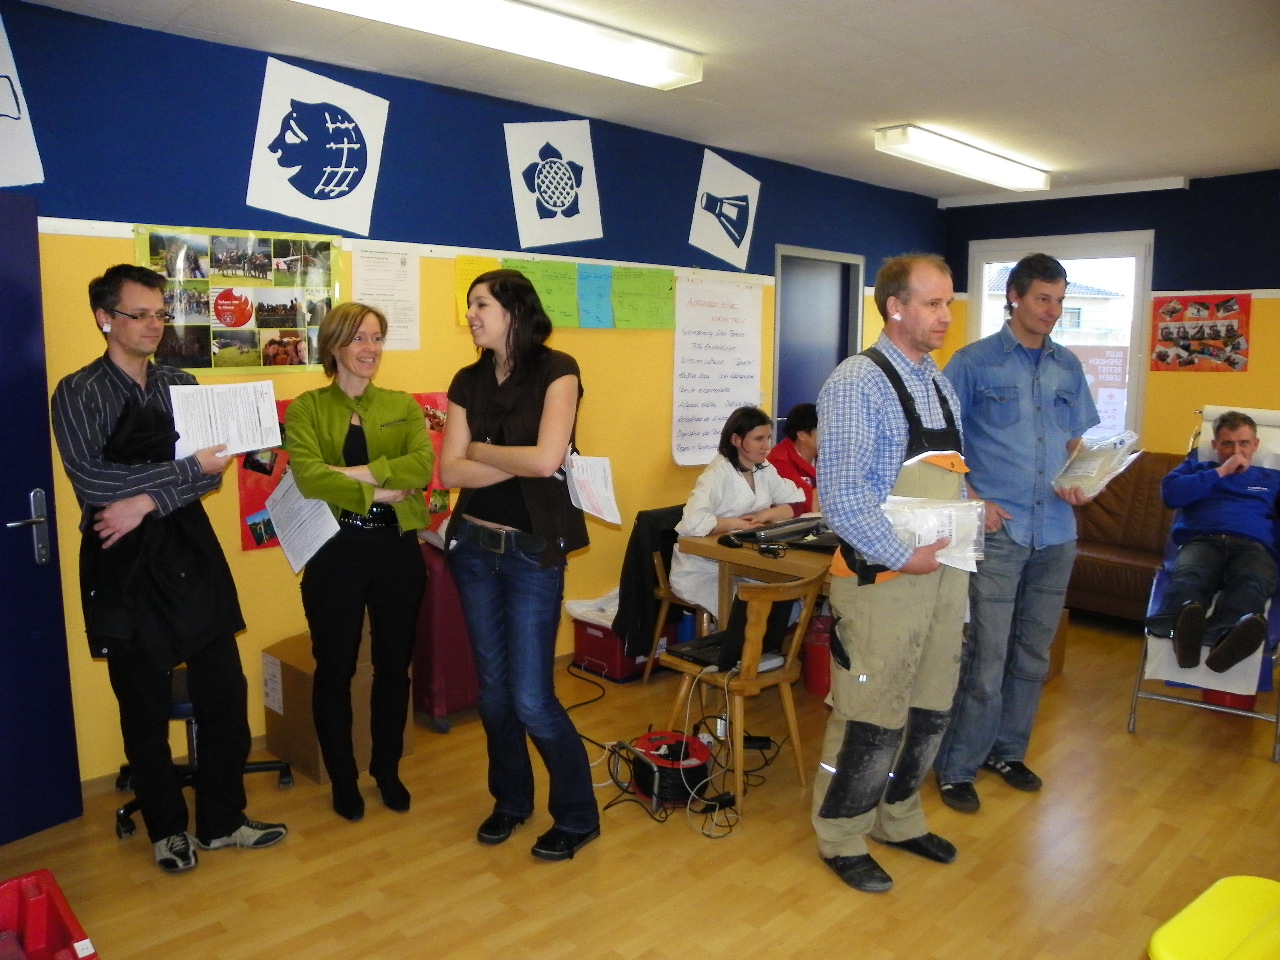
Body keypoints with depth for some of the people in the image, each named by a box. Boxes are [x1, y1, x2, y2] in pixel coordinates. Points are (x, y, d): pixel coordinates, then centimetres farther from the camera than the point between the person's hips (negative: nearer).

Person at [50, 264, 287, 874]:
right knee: (145, 708, 9)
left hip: (190, 552, 4)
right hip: (124, 565, -3)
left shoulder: (183, 385, 9)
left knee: (225, 693, 7)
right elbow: (91, 479, -16)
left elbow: (212, 473, -1)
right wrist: (188, 468, -15)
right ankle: (167, 828, 29)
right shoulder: (78, 393, -3)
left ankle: (222, 821, 24)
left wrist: (147, 500, -16)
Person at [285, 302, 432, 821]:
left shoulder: (403, 405, 7)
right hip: (335, 552, -2)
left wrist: (357, 472, -21)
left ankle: (387, 769, 33)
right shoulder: (306, 408, -1)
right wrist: (378, 491, -21)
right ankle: (342, 778, 29)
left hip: (397, 549, 2)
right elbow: (308, 476, -18)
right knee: (335, 670, 10)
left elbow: (423, 464, -12)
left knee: (394, 666, 13)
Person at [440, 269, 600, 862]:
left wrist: (481, 450, -6)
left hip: (532, 551, -5)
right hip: (472, 546, 5)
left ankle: (577, 816, 19)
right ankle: (510, 800, 35)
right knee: (493, 690, 14)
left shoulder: (556, 371, -8)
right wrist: (520, 463, -13)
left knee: (531, 700, -3)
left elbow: (546, 458, -21)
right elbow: (450, 471, -3)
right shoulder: (468, 381, 6)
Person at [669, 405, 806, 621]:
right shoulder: (717, 474, -20)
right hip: (702, 571, -7)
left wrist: (763, 516, -13)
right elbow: (692, 523, -33)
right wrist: (738, 523, -21)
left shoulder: (765, 470, 4)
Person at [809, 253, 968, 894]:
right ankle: (842, 840, 23)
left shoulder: (941, 385, 14)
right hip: (883, 579, -8)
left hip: (944, 574, 8)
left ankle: (899, 819, 39)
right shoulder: (859, 383, -13)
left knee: (931, 709, 18)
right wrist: (903, 557, -19)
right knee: (872, 716, 3)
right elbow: (842, 492, -20)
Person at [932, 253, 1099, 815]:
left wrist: (1081, 484, -2)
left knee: (1033, 654, 14)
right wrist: (972, 499, -14)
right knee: (987, 657, -4)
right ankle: (956, 767, 11)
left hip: (1057, 532, 5)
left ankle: (1007, 750, 31)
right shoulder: (974, 362, -3)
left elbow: (1077, 440, 18)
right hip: (998, 530, -5)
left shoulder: (1068, 367, 11)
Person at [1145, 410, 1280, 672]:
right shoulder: (1196, 468, 34)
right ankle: (1186, 631, -70)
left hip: (1254, 546, 1)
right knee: (1188, 577, -39)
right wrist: (1221, 472, 13)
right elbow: (1170, 493, 11)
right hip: (1202, 540, 0)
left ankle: (1225, 638, -69)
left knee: (1251, 582, -38)